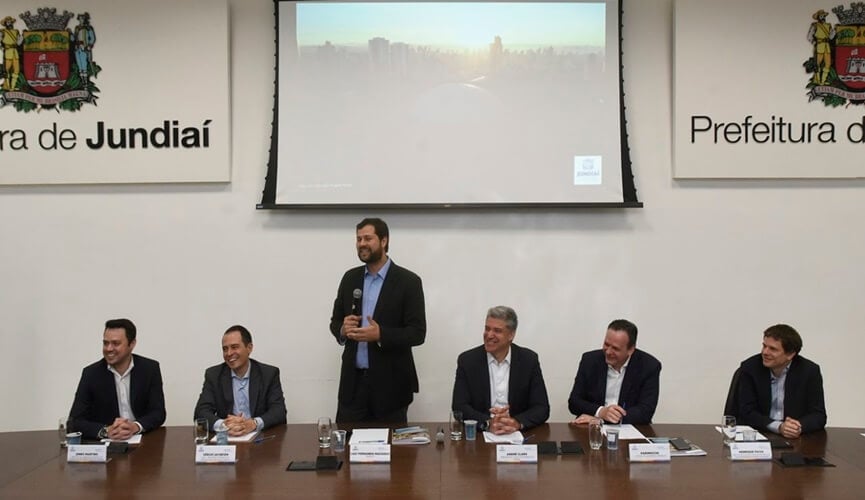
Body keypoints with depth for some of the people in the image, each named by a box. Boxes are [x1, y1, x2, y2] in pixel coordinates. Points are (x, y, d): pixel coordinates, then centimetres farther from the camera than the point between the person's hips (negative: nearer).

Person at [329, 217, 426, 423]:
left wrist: (380, 335, -24)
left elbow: (417, 333, -10)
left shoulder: (408, 281, -6)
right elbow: (335, 321, 15)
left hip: (390, 383, -4)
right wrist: (343, 329, -9)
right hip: (353, 380, 4)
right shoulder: (350, 278, 9)